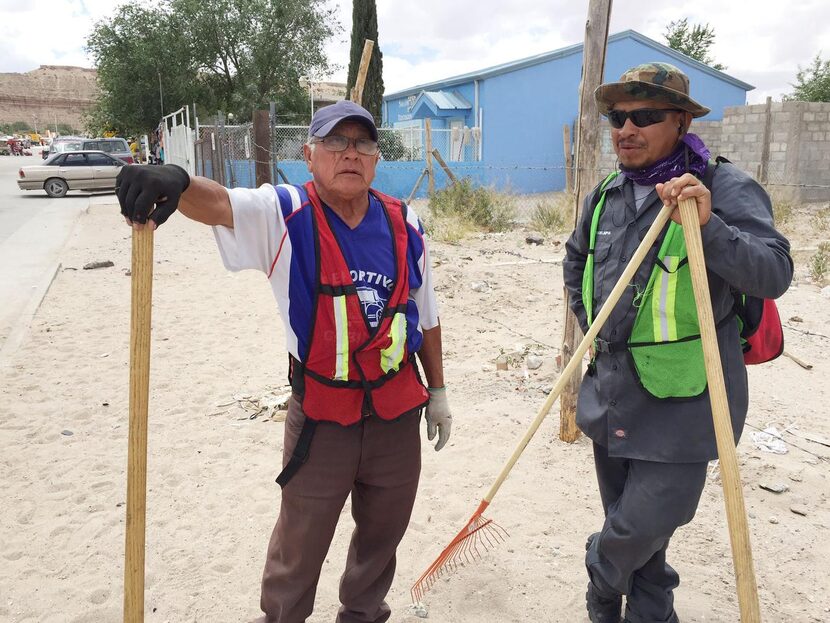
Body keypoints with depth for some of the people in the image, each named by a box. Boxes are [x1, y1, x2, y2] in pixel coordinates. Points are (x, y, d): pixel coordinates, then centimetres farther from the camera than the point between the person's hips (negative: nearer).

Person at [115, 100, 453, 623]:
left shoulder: (404, 226, 0)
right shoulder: (285, 214, -10)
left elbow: (426, 316, 8)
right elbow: (219, 204, -31)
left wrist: (438, 392, 13)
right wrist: (177, 182, -54)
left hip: (399, 414, 4)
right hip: (320, 419, -3)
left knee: (382, 534, 23)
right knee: (300, 544, 15)